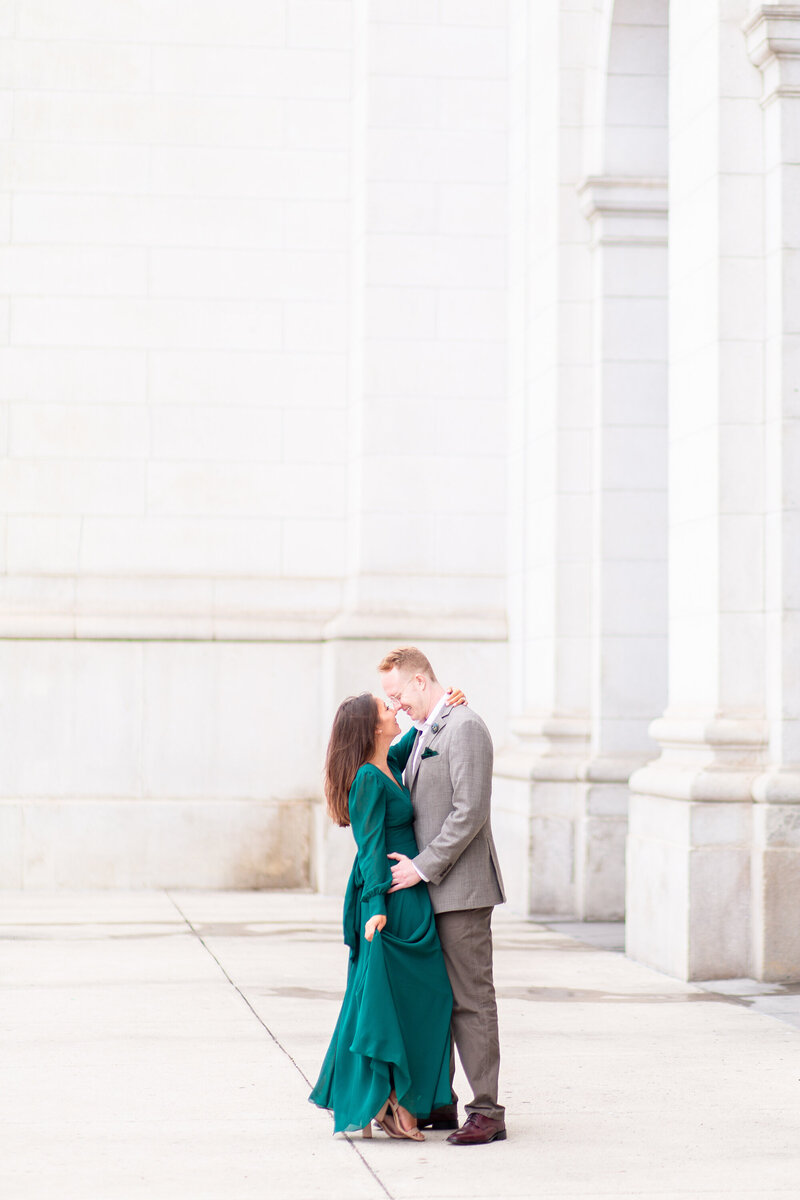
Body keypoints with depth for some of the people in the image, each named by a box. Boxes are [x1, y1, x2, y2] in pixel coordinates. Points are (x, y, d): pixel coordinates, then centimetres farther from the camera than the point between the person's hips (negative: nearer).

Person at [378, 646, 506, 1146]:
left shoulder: (465, 727, -13)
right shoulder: (425, 731, 17)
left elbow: (470, 811, -20)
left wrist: (423, 866, -18)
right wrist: (413, 864, 11)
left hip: (461, 888, -10)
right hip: (431, 888, 10)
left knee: (471, 999, -6)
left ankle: (487, 1111, -3)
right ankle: (440, 1102, 21)